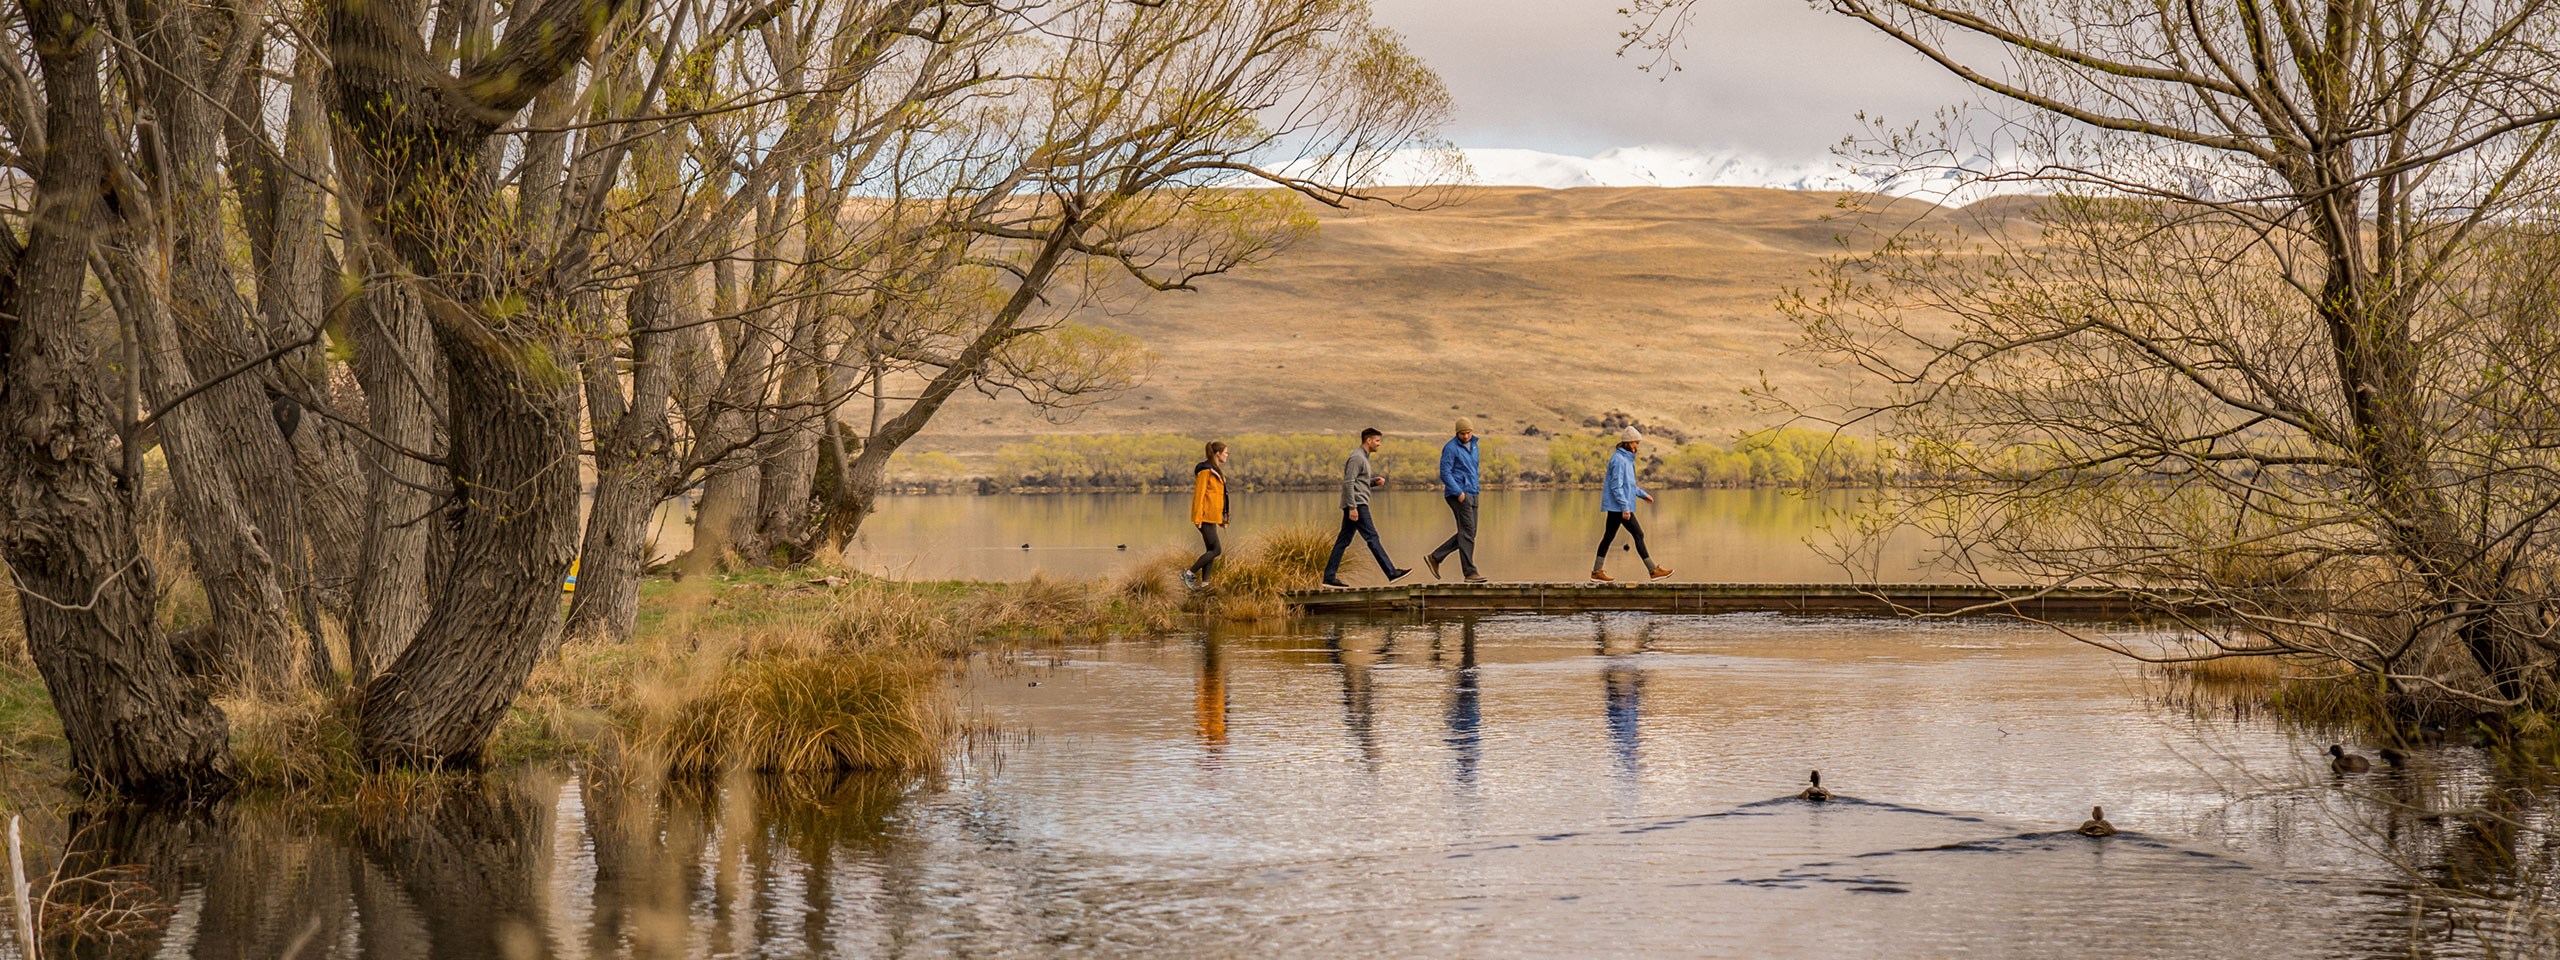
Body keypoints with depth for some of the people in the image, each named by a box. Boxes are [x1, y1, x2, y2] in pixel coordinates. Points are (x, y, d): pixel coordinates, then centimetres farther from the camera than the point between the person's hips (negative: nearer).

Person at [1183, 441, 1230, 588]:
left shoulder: (1215, 470, 17)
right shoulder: (1205, 470, -12)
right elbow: (1199, 494, -16)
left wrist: (1222, 518, 21)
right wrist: (1197, 518, -20)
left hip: (1212, 517, 10)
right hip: (1205, 516, -10)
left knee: (1211, 550, 8)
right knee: (1216, 550, -10)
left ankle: (1204, 582, 9)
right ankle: (1189, 573, -5)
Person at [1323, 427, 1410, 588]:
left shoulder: (1363, 457, 21)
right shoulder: (1357, 457, -11)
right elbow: (1348, 482, -18)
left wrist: (1375, 481, 9)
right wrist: (1352, 507, -23)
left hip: (1356, 506, 10)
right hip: (1357, 504, -10)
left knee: (1343, 541, 7)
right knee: (1372, 538, -10)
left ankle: (1329, 576, 5)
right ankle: (1391, 573, -11)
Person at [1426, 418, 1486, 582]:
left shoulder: (1473, 445, 15)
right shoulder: (1450, 448, -10)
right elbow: (1445, 473, -14)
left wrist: (1477, 488, 18)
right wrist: (1459, 493, -21)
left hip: (1472, 494, 9)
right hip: (1458, 495, -9)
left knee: (1468, 533, 8)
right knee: (1467, 532, -11)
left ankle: (1435, 557, 14)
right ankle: (1470, 572, -10)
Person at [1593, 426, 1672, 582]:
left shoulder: (1627, 458, 15)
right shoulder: (1619, 460, -16)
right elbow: (1616, 486, -20)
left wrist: (1643, 494, 26)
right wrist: (1625, 507, -23)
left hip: (1615, 507, 10)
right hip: (1619, 505, -10)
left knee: (1609, 536, 11)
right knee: (1638, 534, -6)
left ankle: (1597, 571, 13)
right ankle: (1653, 570, -3)